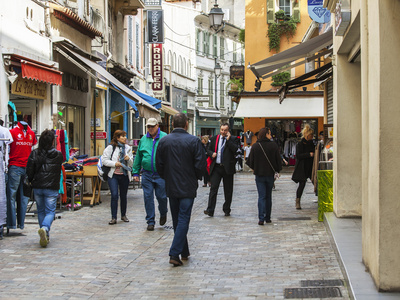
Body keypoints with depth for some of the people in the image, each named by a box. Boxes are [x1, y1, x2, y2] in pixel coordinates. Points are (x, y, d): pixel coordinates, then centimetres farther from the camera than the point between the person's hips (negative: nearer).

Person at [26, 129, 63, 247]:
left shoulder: (34, 154, -3)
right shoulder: (58, 155, -4)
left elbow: (29, 171, -3)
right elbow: (58, 171, 6)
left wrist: (32, 181, 12)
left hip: (37, 187, 2)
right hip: (52, 188, -2)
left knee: (41, 211, 17)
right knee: (50, 211, 3)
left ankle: (45, 236, 20)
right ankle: (45, 228, -27)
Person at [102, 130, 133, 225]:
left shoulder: (128, 148, 10)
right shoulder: (110, 148, -2)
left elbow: (131, 163, 13)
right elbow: (104, 160, -5)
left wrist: (129, 159, -9)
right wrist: (114, 164, -16)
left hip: (124, 175, 4)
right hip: (113, 175, -4)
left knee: (123, 196, 11)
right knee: (114, 195, -13)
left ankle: (123, 215, 28)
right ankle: (113, 218, -9)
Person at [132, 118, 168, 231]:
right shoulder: (143, 139, 10)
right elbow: (138, 157, 15)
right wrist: (136, 172, 12)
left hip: (160, 174, -3)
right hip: (147, 174, 3)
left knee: (161, 196, 1)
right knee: (148, 197, 2)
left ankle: (163, 213, 31)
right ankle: (150, 221, 11)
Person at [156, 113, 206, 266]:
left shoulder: (164, 141, 0)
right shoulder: (194, 141, -10)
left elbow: (159, 165, 4)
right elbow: (200, 164, -10)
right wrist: (196, 178, 9)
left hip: (171, 187, 4)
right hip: (187, 187, -4)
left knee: (177, 220, 15)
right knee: (183, 220, -2)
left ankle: (184, 252, 24)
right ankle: (175, 254, -11)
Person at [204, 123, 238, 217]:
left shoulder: (232, 139, 2)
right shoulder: (214, 139, 11)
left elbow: (235, 149, -14)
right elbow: (208, 150, 15)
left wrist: (228, 139, -13)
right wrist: (212, 153, -6)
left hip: (227, 167, -1)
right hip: (216, 167, 1)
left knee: (228, 190, 7)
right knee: (213, 188, -7)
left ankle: (227, 210, 19)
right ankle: (210, 210, -11)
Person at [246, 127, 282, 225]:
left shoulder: (255, 146, -7)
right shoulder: (274, 146, -7)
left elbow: (251, 161, 0)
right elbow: (278, 160, -2)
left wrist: (254, 169, 19)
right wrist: (277, 170, 14)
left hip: (259, 174, -1)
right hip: (270, 174, 1)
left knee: (261, 196, -1)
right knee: (268, 196, 14)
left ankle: (261, 218, -13)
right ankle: (267, 218, 19)